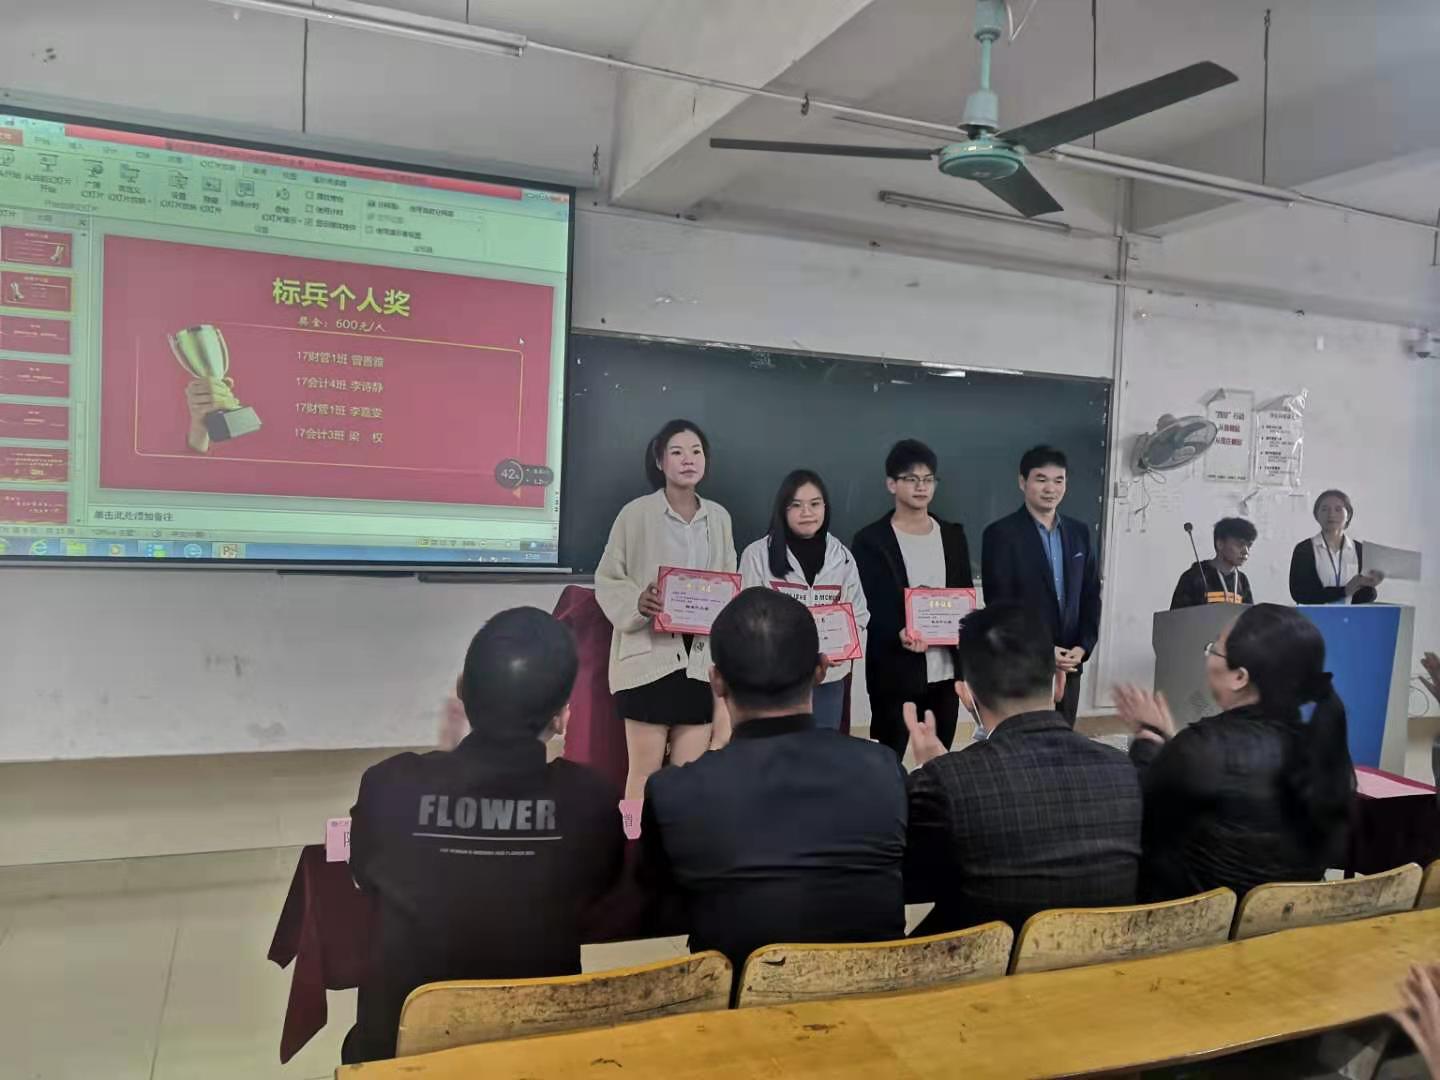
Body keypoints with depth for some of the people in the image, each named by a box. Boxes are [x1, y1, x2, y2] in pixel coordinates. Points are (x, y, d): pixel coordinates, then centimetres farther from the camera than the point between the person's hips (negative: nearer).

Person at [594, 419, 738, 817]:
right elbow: (607, 579, -1)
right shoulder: (636, 513, -3)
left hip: (701, 657, 4)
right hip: (649, 655, -3)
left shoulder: (719, 518, 9)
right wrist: (637, 603, -19)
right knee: (645, 770, 1)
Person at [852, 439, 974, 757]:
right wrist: (897, 634, -25)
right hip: (895, 670, -4)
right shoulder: (870, 540, -5)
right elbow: (864, 607, -6)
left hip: (946, 669, 4)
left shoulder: (953, 535, 9)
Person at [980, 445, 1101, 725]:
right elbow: (999, 604, -11)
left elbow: (1091, 594, 12)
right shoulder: (1001, 534, -7)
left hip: (1068, 665, 5)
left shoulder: (1079, 532, 10)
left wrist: (1083, 646, -2)